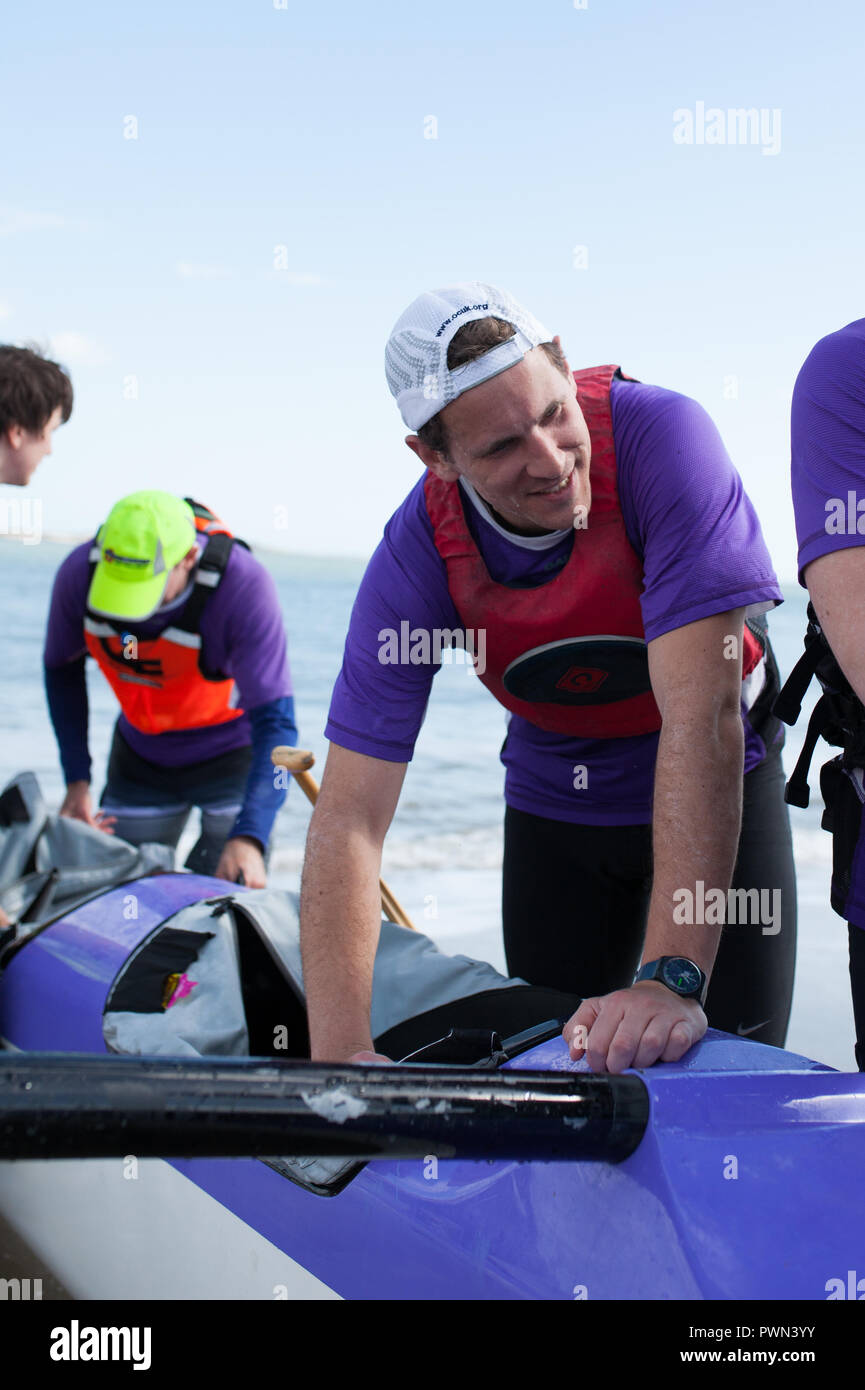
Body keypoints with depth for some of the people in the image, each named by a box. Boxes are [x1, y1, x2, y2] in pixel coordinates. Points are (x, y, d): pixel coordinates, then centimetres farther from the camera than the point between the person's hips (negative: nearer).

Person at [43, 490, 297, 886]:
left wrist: (249, 837, -47)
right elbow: (62, 670, 0)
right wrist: (77, 779, -7)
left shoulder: (243, 584, -33)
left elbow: (274, 722, -35)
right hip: (140, 753, 4)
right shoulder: (80, 573, -21)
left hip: (233, 750, -3)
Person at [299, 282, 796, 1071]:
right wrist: (341, 1052, -35)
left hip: (719, 786, -1)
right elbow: (348, 818, -25)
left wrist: (671, 976, -43)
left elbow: (701, 714, -37)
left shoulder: (657, 433, -32)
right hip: (556, 794, 2)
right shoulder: (417, 553, -24)